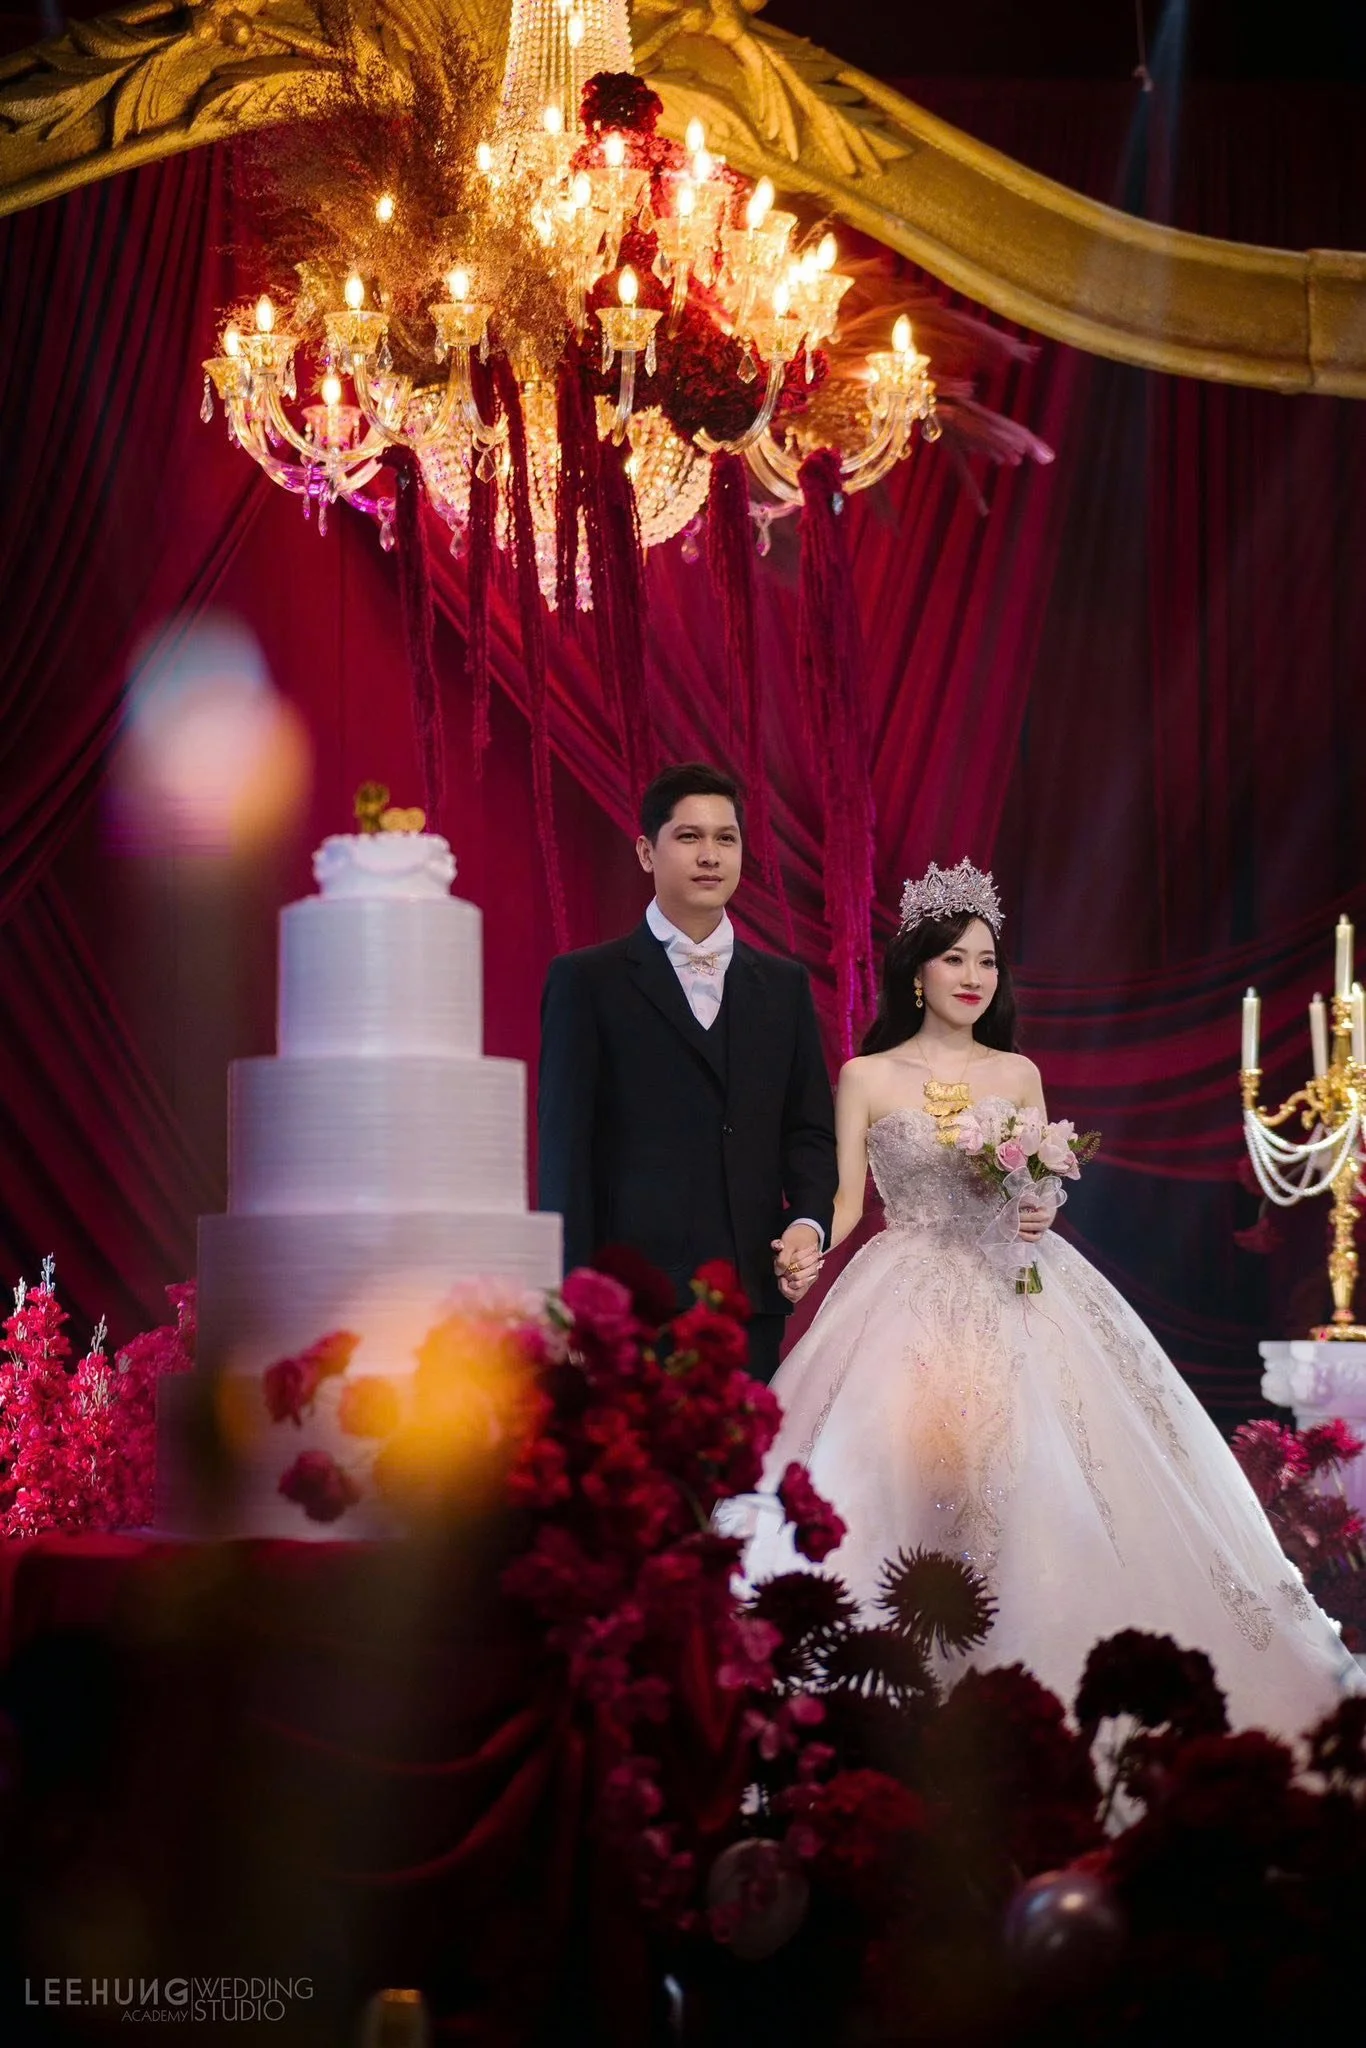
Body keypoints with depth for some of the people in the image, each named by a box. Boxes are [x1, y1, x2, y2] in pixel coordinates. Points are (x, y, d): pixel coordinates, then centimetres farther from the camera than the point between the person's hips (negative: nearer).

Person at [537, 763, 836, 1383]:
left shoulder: (784, 986, 18)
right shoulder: (586, 981, 5)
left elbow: (809, 1132, 18)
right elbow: (565, 1150, 1)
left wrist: (810, 1222, -3)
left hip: (754, 1295, 4)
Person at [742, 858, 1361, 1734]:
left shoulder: (1018, 1076, 12)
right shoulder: (867, 1079, 5)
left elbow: (1041, 1194, 17)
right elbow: (845, 1204, 3)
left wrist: (1040, 1212, -6)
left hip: (1014, 1293, 2)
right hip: (905, 1299, -2)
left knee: (1021, 1481, -9)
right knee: (903, 1483, -14)